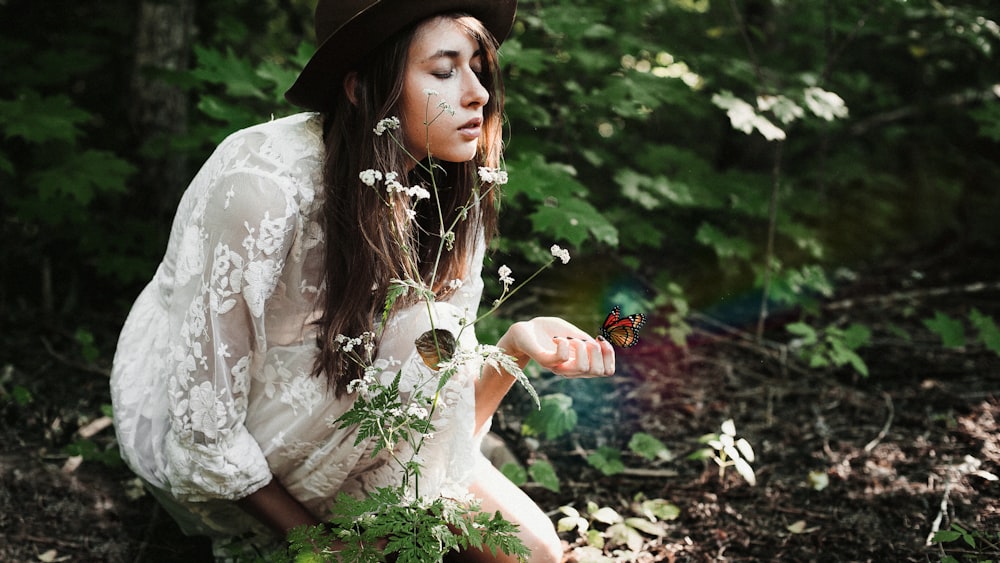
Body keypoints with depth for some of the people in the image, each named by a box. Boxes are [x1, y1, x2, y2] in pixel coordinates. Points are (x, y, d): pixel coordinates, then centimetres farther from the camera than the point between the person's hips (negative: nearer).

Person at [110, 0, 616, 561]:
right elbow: (203, 429, -27)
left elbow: (449, 385, -7)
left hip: (323, 427, 5)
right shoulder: (262, 186, -31)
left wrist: (515, 346, -27)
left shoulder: (452, 199, -10)